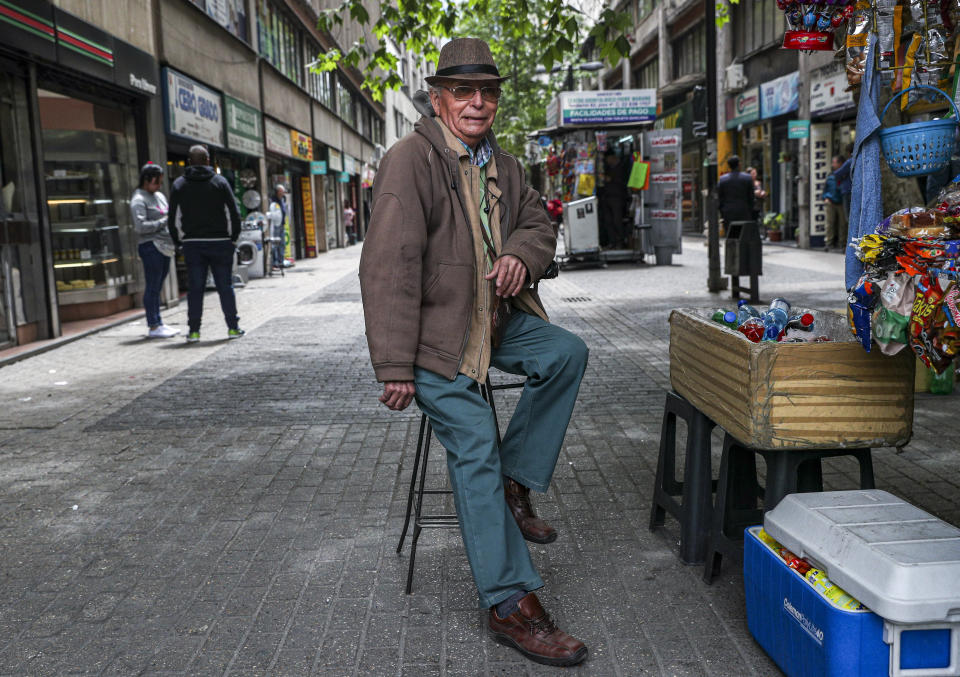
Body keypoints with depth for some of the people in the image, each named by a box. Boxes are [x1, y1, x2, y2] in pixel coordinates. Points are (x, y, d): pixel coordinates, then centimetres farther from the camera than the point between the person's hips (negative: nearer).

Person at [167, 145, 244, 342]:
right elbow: (233, 213, -2)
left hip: (192, 244, 1)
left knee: (195, 288, 4)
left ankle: (194, 331, 4)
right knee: (225, 286, 4)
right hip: (219, 242, -1)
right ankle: (233, 328, 6)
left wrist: (178, 241, 13)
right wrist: (233, 238, 8)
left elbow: (174, 218, 3)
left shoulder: (179, 185, 4)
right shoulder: (220, 182, 0)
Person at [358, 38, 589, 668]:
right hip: (437, 332, -7)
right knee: (475, 451, -12)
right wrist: (395, 366, -21)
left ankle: (516, 483, -1)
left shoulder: (503, 165, 12)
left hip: (497, 319, 7)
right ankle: (512, 604, -4)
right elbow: (389, 267, -18)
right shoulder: (410, 160, -13)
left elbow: (539, 223, 24)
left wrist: (523, 255, -4)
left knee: (568, 352, -17)